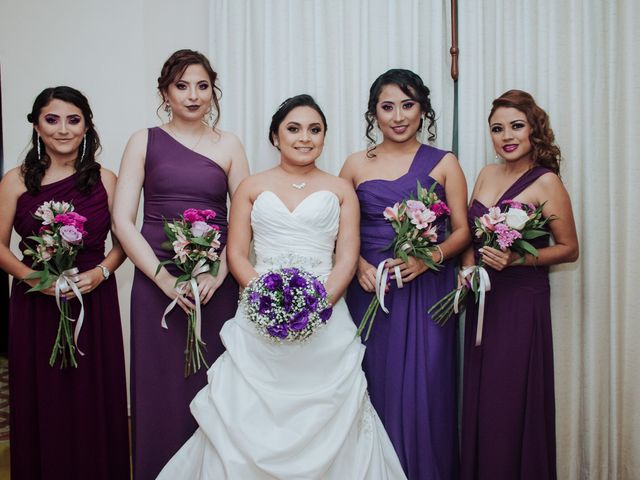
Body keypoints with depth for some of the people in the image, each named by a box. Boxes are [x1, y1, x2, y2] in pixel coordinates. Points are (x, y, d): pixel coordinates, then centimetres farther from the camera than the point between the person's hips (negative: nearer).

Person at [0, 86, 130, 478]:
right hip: (35, 304, 0)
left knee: (94, 403, 5)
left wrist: (100, 272, -10)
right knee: (42, 405, 6)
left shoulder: (105, 179, 3)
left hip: (95, 303, 0)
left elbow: (123, 239, 8)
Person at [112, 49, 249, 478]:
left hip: (216, 284, 1)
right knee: (160, 387, 3)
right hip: (156, 282, 0)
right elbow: (123, 220, 0)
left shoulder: (229, 145, 8)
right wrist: (164, 278, -9)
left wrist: (219, 273, -10)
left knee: (211, 388, 4)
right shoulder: (145, 142, 6)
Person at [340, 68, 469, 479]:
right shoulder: (356, 165, 8)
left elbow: (462, 231, 4)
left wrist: (430, 257, -13)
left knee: (424, 387, -1)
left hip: (427, 291, -1)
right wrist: (359, 265, -7)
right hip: (371, 290, 1)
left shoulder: (444, 164, 5)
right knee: (375, 387, 4)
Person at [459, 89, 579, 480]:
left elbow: (569, 249, -6)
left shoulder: (546, 182, -9)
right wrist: (468, 266, -1)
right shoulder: (487, 175, 8)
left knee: (511, 401, 1)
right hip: (482, 297, 6)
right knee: (479, 397, 13)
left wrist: (517, 260, -19)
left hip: (522, 299, -6)